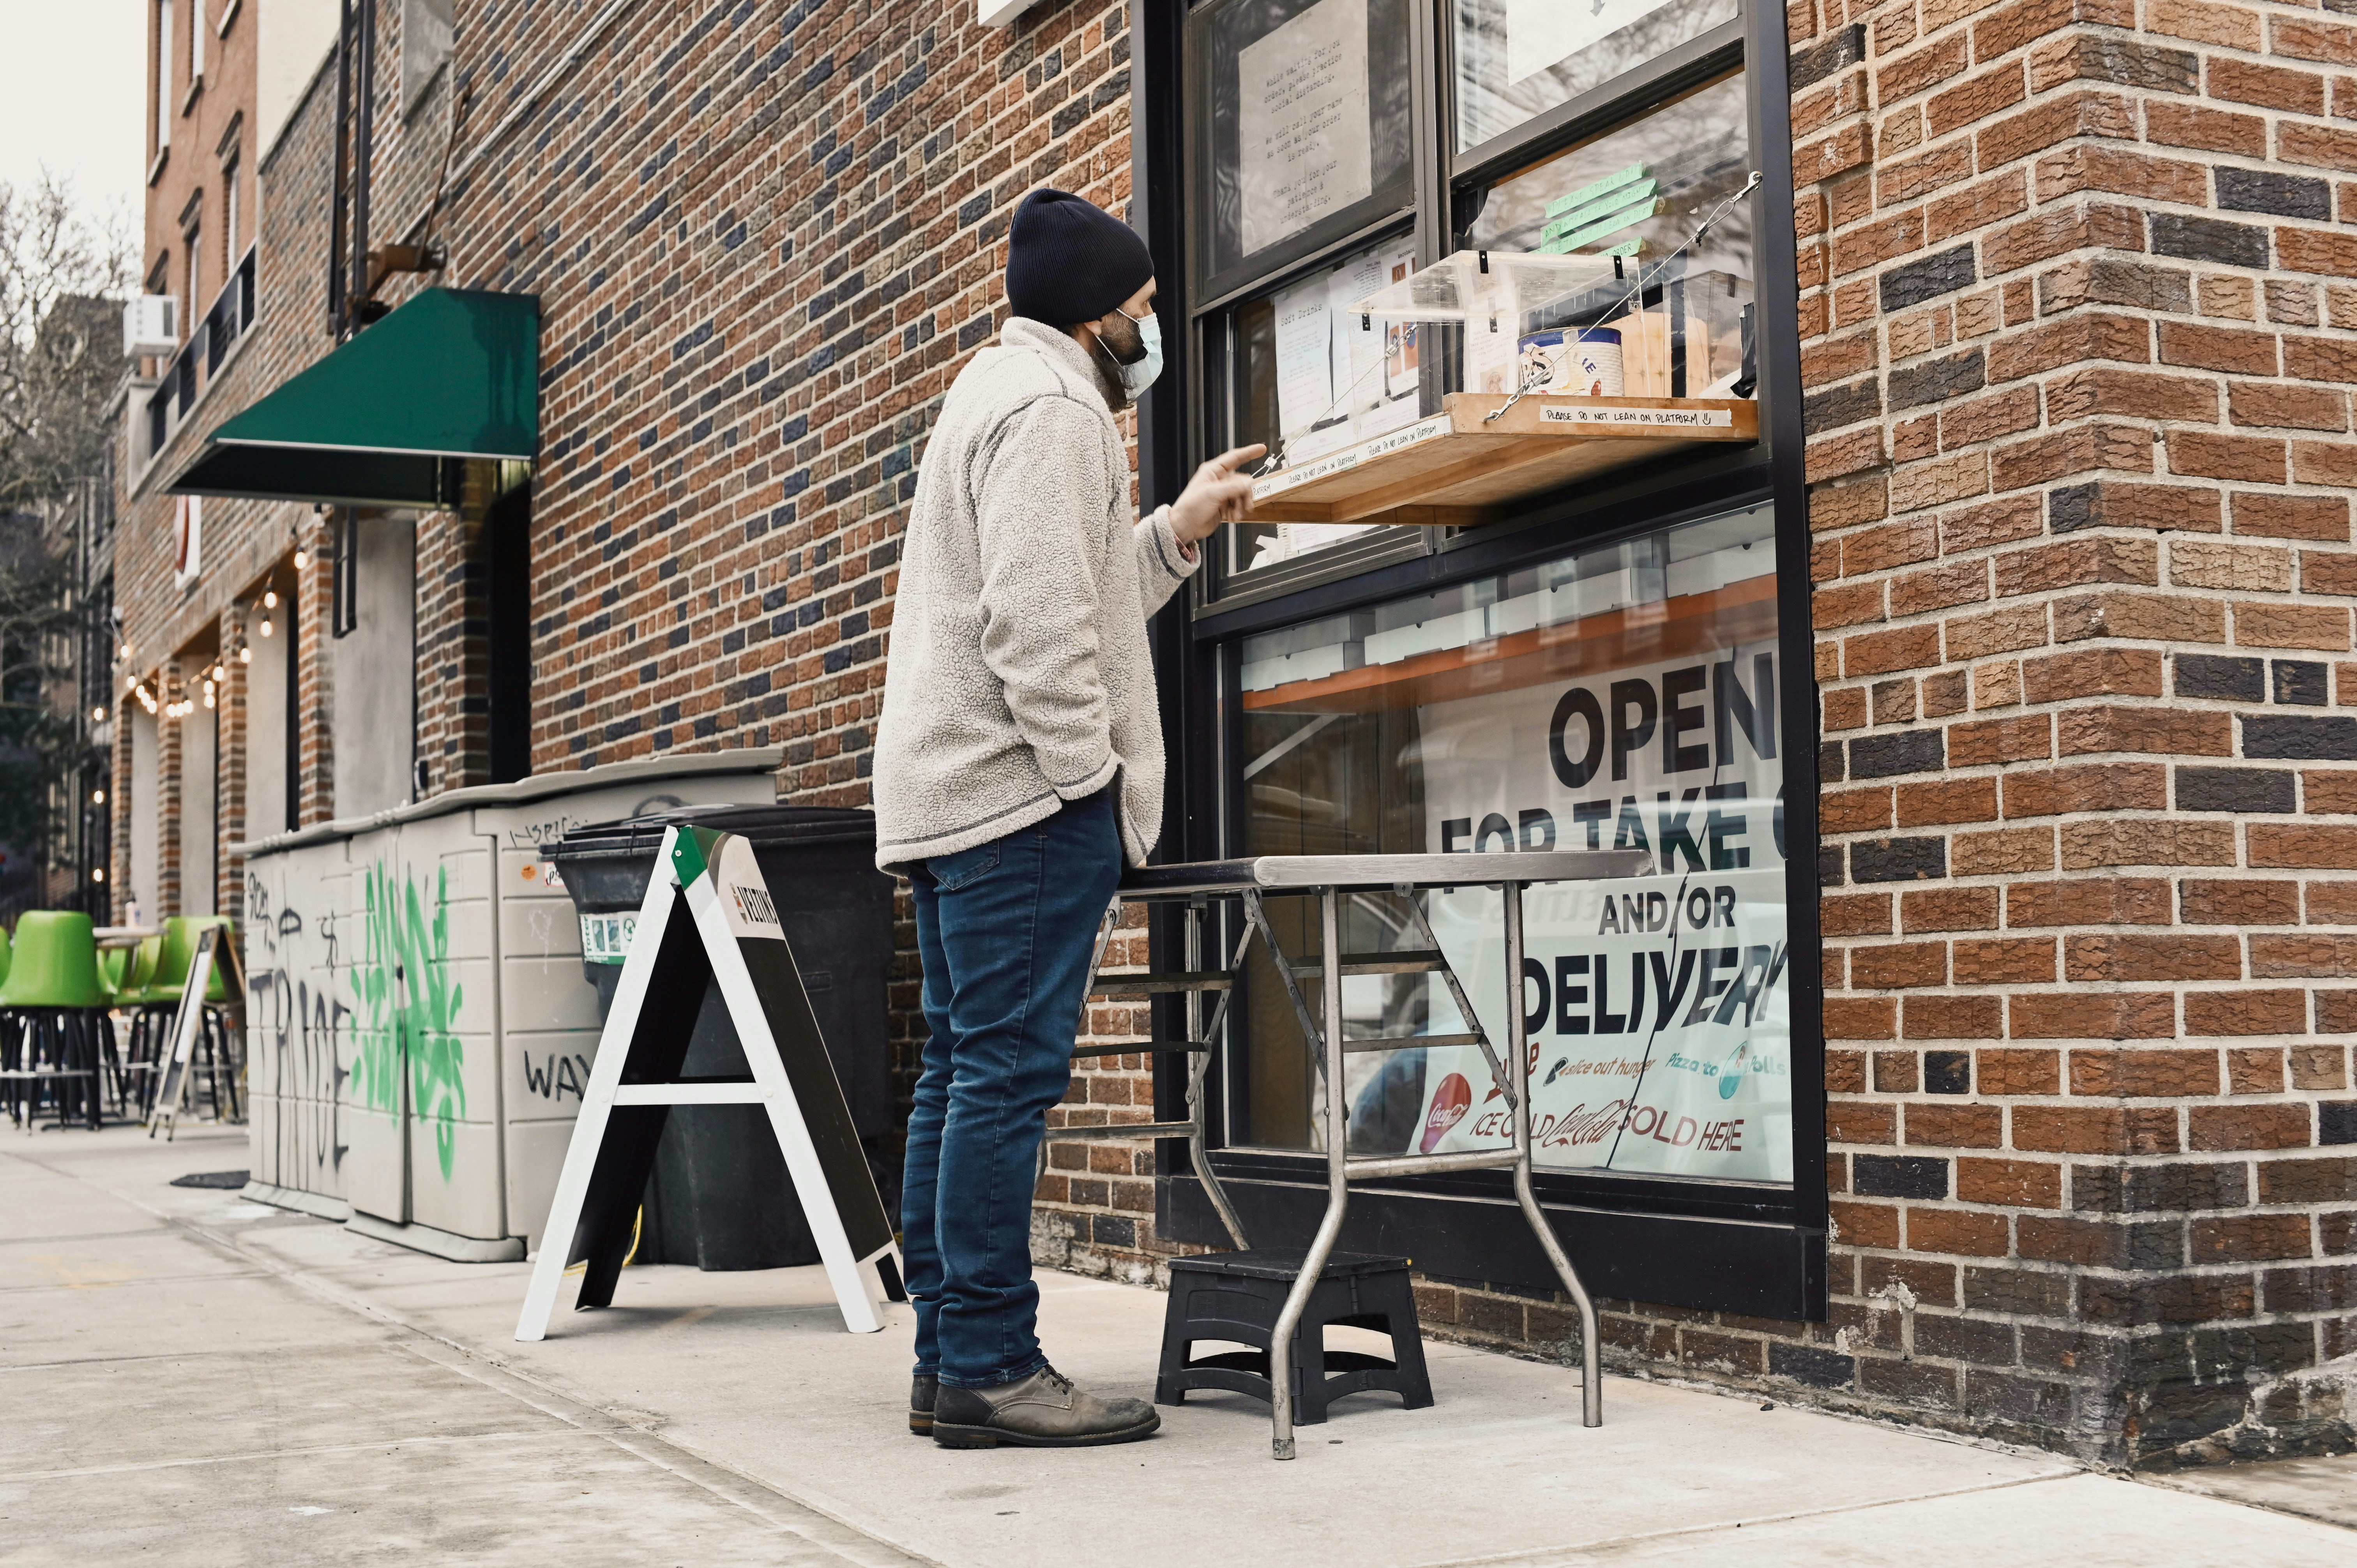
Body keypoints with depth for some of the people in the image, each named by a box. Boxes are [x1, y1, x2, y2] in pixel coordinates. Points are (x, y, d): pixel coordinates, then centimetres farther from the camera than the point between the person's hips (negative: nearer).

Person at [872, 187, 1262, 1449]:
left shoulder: (999, 393, 26)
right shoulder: (1051, 407, -8)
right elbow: (1038, 623, -19)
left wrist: (1178, 532, 23)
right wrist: (1093, 773, -18)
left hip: (947, 798, 11)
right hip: (1022, 793, -11)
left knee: (963, 1074, 9)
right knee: (1009, 1073, -10)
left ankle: (947, 1363, 12)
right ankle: (989, 1369, -8)